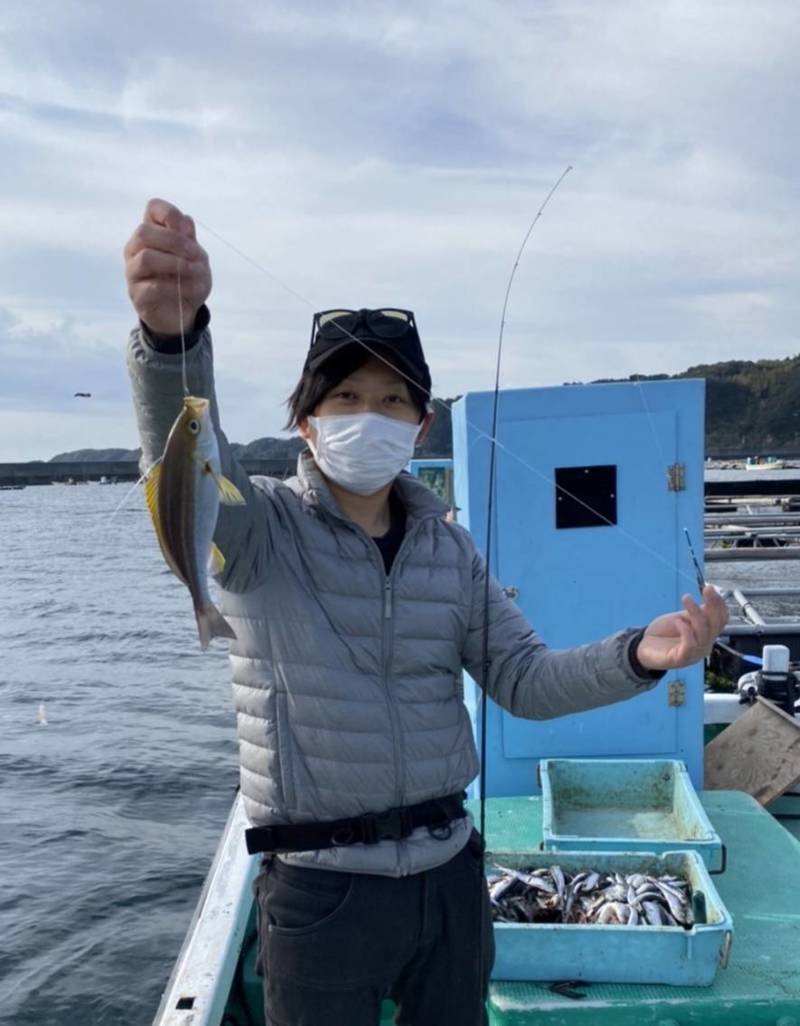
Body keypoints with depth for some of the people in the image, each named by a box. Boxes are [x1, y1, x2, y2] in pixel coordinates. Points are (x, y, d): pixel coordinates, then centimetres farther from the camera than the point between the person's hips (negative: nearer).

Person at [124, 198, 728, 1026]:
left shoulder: (449, 547, 4)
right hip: (321, 888, -4)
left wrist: (637, 656, -15)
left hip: (450, 869, 4)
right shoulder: (261, 530, -10)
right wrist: (173, 332, -50)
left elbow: (523, 678, 2)